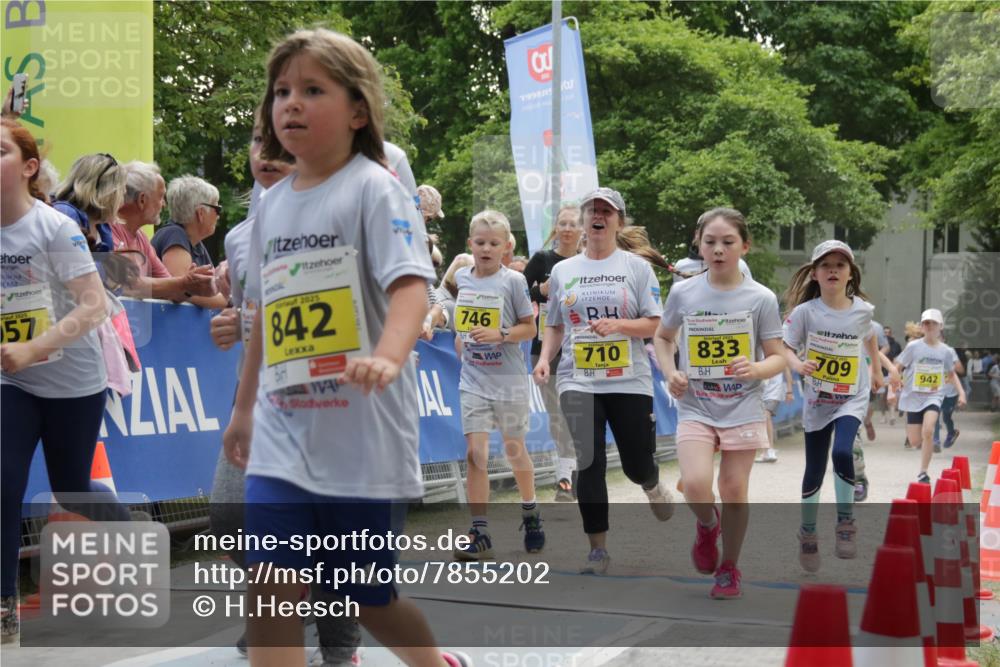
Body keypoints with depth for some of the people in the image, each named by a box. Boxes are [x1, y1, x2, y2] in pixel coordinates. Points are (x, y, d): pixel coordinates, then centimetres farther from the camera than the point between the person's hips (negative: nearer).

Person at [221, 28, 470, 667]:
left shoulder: (374, 188, -7)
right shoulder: (271, 204, 11)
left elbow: (411, 284, -21)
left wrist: (388, 357, -40)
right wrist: (244, 407, 26)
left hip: (364, 439, -5)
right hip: (283, 437, 5)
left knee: (369, 599, 9)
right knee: (270, 592, -8)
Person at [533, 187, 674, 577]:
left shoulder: (636, 267, 2)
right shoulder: (562, 271, 10)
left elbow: (653, 324, -1)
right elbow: (554, 326, 16)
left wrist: (617, 325, -18)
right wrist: (544, 358, -1)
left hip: (630, 381, -1)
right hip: (578, 382, 1)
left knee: (637, 466, 5)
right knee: (589, 463, -9)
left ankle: (652, 486, 44)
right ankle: (598, 548, 0)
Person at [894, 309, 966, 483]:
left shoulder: (946, 351, 0)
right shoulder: (913, 347, -7)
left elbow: (951, 374, 16)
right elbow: (897, 369, -3)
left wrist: (961, 392, 4)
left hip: (934, 397, 0)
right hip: (913, 397, 0)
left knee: (928, 431, -24)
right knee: (914, 442, 0)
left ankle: (923, 473, -14)